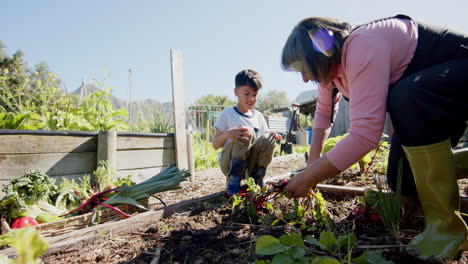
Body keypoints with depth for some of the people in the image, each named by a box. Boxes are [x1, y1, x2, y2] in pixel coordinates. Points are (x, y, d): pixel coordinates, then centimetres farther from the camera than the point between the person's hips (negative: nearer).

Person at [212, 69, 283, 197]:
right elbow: (215, 145, -7)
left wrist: (271, 135, -13)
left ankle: (257, 181, -7)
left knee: (269, 138, -21)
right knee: (248, 132, -28)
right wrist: (228, 134, -28)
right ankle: (233, 181, -21)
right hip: (228, 163, -4)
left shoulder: (259, 116, 9)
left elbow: (264, 143, 10)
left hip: (250, 165, 4)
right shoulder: (227, 113, -4)